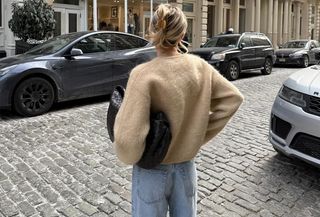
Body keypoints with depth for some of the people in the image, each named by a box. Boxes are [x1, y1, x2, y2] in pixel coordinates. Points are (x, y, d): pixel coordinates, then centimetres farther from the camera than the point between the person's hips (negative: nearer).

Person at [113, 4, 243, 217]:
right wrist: (203, 134, 3)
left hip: (152, 172, -4)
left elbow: (128, 141, -29)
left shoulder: (144, 74, -23)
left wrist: (130, 157, -7)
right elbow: (233, 98, 3)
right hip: (186, 167, 4)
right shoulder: (199, 66, -8)